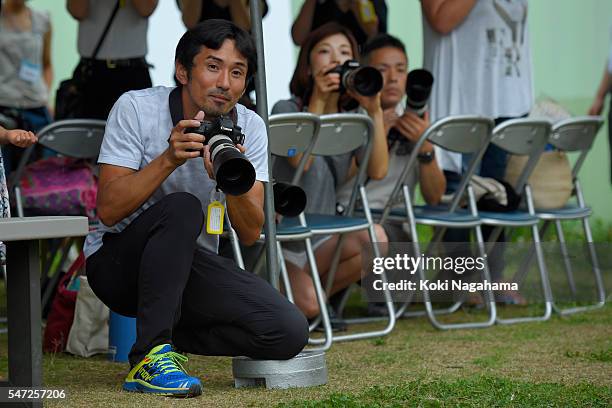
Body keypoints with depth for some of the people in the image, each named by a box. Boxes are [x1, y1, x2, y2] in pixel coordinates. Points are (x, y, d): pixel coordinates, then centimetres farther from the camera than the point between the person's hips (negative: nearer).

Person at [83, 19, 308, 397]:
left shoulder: (249, 127, -2)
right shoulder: (136, 108, -13)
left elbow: (250, 234, -10)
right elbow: (108, 210, -20)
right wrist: (170, 158, -32)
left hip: (192, 266, 4)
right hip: (117, 262, -4)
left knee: (290, 332, -18)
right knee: (182, 208, -36)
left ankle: (173, 336, 3)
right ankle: (151, 354, -31)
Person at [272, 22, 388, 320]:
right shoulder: (286, 110, -6)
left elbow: (377, 171, -10)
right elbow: (300, 160, -25)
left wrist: (375, 111, -16)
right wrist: (318, 100, -24)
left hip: (323, 236, 4)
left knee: (374, 239, -27)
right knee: (307, 305, -25)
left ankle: (319, 295, -3)